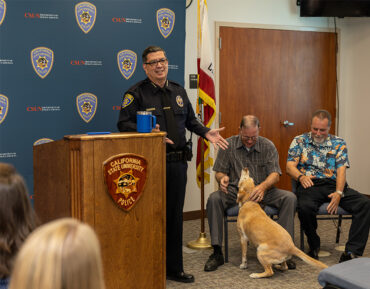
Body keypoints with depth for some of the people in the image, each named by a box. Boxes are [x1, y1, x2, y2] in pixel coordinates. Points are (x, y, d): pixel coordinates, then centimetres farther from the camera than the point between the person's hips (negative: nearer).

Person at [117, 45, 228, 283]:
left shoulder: (179, 91, 15)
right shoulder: (136, 93, -4)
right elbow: (124, 124, -11)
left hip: (178, 162, 6)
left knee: (175, 216, 12)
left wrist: (206, 133, 8)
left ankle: (174, 268, 23)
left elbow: (190, 120, 23)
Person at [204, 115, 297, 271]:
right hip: (235, 191, 0)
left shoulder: (268, 146, -1)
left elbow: (275, 174, -9)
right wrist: (222, 178, -24)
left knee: (290, 198, -25)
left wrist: (263, 186, -33)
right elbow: (219, 172, 3)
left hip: (262, 191, 1)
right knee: (214, 199, -31)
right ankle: (217, 252, -25)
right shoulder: (228, 145, 0)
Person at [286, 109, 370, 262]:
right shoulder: (299, 141, 11)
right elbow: (290, 166, 3)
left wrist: (338, 193, -16)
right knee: (305, 207, -36)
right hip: (309, 185, -2)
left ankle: (352, 251, -26)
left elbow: (341, 170, 2)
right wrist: (301, 176, -21)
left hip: (334, 184, 2)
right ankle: (314, 246, -7)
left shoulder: (338, 143, 13)